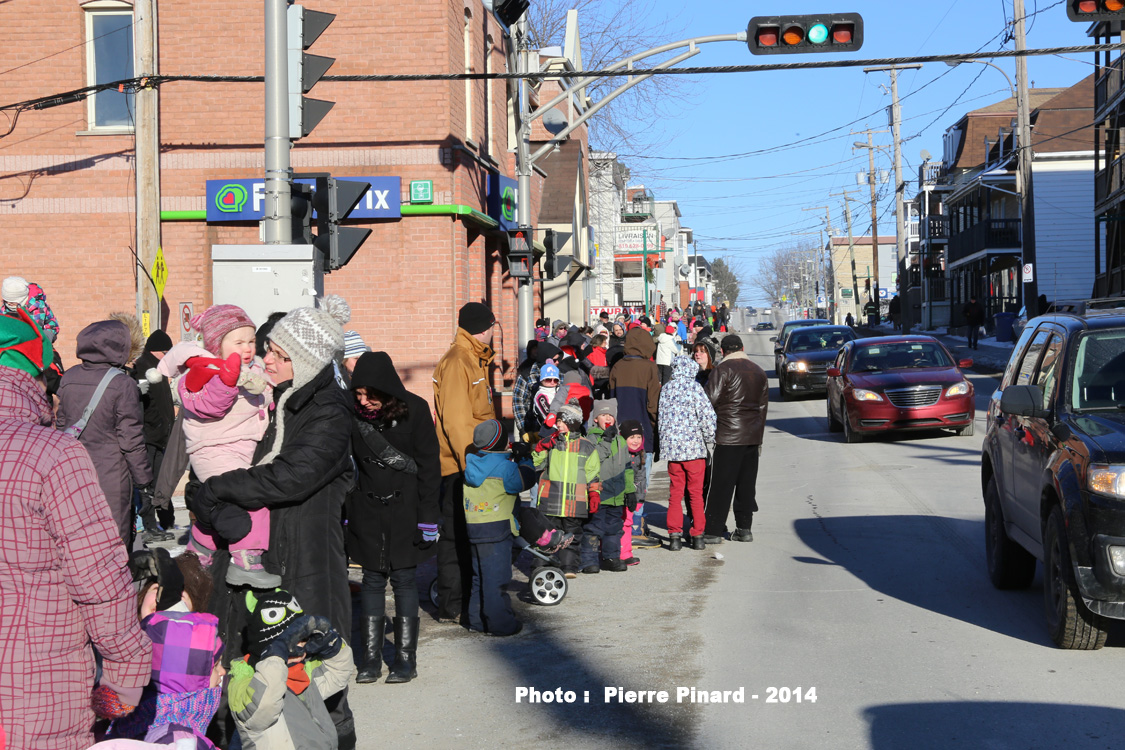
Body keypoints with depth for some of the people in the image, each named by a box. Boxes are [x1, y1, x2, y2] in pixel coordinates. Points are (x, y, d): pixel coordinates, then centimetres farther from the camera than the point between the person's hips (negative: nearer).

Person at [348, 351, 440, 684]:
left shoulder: (414, 409, -10)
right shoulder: (353, 413, -3)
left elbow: (429, 465, -6)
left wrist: (428, 515, -8)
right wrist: (344, 513, 5)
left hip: (405, 506, -2)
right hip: (366, 507, 3)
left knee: (404, 579, 1)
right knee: (372, 579, 5)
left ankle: (406, 658, 7)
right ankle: (371, 658, 10)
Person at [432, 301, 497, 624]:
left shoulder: (475, 360, 18)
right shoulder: (457, 362, -14)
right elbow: (456, 419, -21)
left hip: (472, 463, 10)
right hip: (459, 465, -10)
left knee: (467, 533, 15)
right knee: (455, 534, -5)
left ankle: (464, 597, 23)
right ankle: (451, 607, 0)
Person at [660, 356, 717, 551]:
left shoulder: (665, 389, 7)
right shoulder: (694, 388, -7)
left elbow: (660, 417, 12)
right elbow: (707, 416, -13)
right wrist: (710, 440, 1)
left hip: (671, 448, 3)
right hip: (694, 447, -3)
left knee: (675, 492, 9)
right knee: (696, 493, 5)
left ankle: (675, 535, 4)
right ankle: (698, 536, 8)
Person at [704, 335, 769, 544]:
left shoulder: (723, 369, -8)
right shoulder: (758, 372, 14)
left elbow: (710, 399, -14)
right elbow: (763, 405, 18)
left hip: (729, 435, -6)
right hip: (752, 436, 6)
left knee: (721, 484, -4)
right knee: (747, 483, 11)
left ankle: (714, 531, -3)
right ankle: (744, 528, 13)